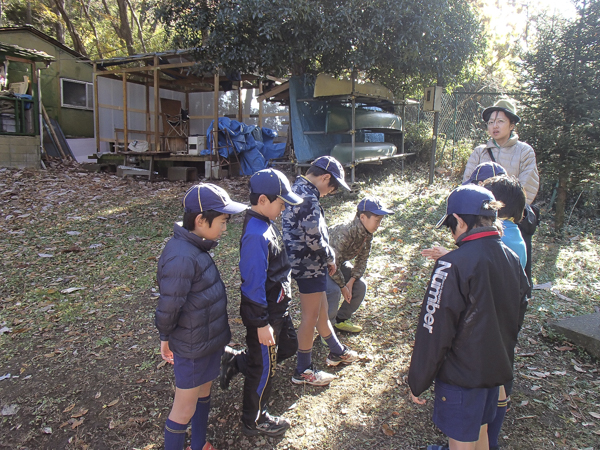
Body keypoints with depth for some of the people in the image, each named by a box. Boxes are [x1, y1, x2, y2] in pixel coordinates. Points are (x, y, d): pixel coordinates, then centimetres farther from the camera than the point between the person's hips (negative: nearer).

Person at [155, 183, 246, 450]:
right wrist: (166, 338, -10)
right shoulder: (182, 258, -31)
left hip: (209, 337, 9)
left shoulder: (195, 247, 0)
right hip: (193, 348, -9)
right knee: (185, 408, 11)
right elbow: (169, 305, -25)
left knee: (203, 394, 26)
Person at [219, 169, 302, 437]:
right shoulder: (256, 235, -30)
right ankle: (253, 422, 34)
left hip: (278, 307, 9)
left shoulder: (264, 223, 2)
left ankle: (236, 361, 34)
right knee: (264, 368, 10)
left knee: (288, 347, 25)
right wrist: (262, 323, -19)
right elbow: (254, 283, -27)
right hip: (264, 314, -9)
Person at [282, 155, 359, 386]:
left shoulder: (296, 190, 9)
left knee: (321, 310, 23)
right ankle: (303, 371, 21)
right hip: (310, 266, -10)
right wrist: (331, 258, -6)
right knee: (310, 317, 5)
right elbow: (314, 240, -25)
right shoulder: (308, 198, -23)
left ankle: (337, 352, 42)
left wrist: (326, 259, 13)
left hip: (301, 262, 10)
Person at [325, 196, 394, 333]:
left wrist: (351, 282, -14)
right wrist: (343, 287, -19)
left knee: (360, 286, -3)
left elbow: (362, 261, -2)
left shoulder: (367, 235, -13)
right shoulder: (344, 233, -38)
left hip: (340, 261, 8)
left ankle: (341, 320, 15)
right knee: (334, 291, -28)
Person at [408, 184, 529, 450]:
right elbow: (517, 320, 10)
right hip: (498, 371, 7)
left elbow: (434, 333, -21)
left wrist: (417, 383, -9)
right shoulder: (512, 260, -2)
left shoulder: (453, 266, -25)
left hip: (461, 375, -7)